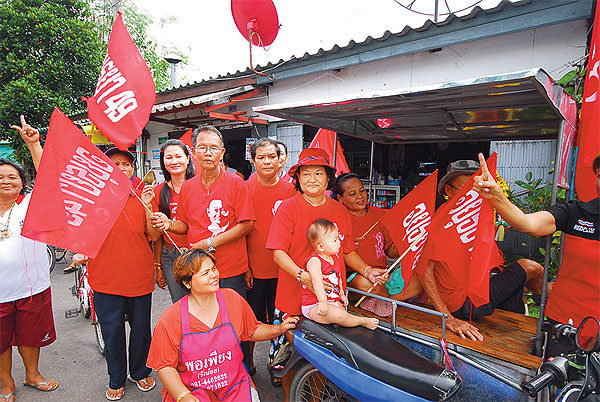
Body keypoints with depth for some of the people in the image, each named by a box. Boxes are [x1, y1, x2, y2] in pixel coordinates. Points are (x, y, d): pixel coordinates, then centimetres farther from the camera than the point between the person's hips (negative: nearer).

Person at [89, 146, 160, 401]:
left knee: (141, 329, 13)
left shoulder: (142, 196, 1)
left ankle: (139, 372, 38)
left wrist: (147, 206, -17)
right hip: (106, 278, 0)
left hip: (140, 277, 1)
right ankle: (116, 380, 34)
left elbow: (154, 236, -3)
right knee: (112, 332, 11)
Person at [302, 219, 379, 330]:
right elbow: (317, 281, -31)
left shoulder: (335, 258, 7)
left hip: (333, 300, 10)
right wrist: (323, 302, -38)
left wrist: (341, 294, 25)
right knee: (339, 315, -23)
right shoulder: (314, 261, -21)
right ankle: (362, 321, -5)